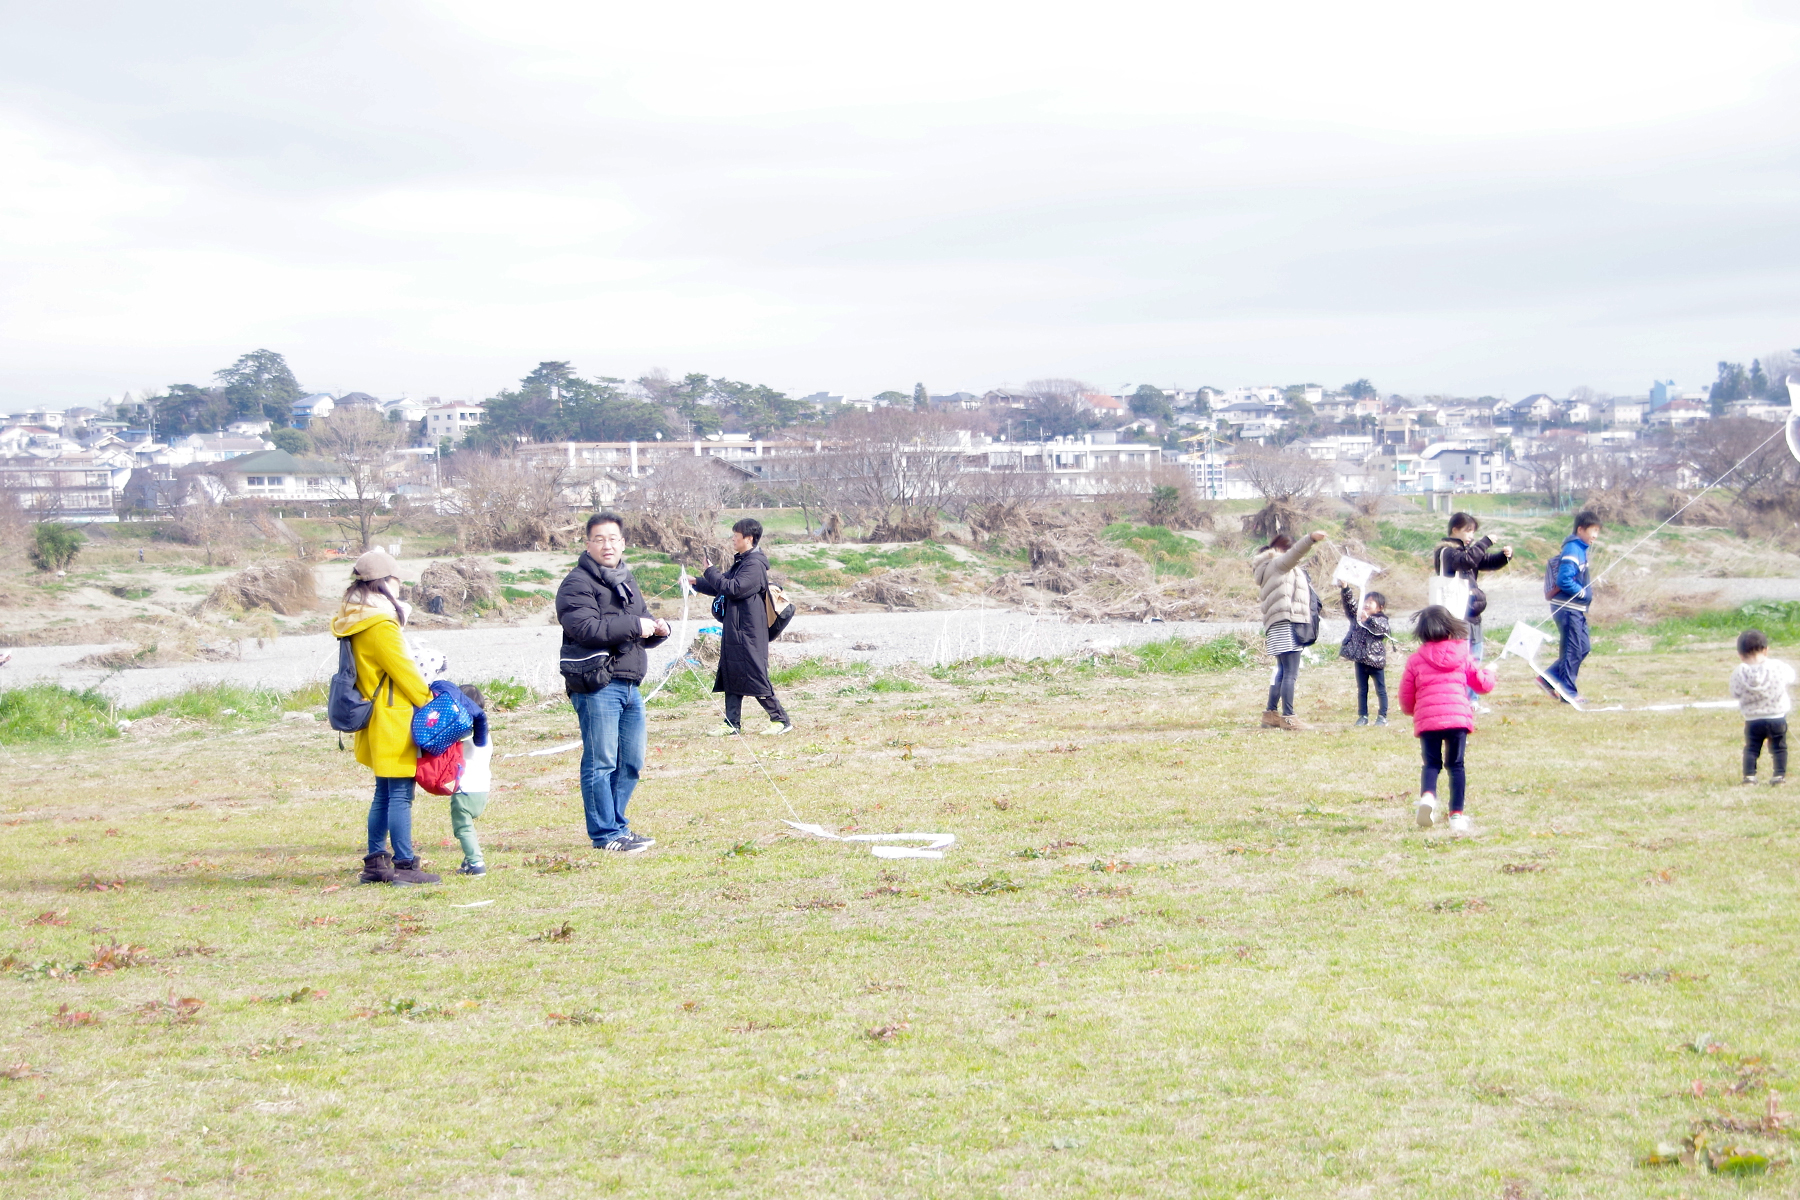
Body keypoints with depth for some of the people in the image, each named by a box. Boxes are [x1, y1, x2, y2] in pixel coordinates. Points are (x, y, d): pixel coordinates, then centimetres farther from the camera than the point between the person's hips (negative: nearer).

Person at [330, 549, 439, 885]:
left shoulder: (353, 621, 11)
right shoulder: (380, 624, -19)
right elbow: (403, 670, -14)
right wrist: (429, 702, -2)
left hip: (376, 721, 10)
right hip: (392, 719, -10)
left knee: (384, 793, 16)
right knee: (400, 794, -6)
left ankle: (375, 862, 20)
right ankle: (404, 866, -5)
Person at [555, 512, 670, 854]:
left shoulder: (627, 580, 21)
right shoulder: (577, 583, -7)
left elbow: (643, 630, 28)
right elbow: (585, 627, -21)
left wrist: (657, 629, 4)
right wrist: (634, 625, -18)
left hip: (629, 684, 8)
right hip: (596, 686, -8)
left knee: (631, 762, 12)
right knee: (601, 762, -4)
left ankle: (615, 824, 24)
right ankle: (605, 834, 2)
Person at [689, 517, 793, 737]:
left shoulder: (755, 565, -16)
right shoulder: (741, 562, 17)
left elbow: (733, 588, -23)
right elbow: (721, 587, 25)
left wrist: (710, 572, -12)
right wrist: (696, 583, 16)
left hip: (749, 634, -10)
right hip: (734, 632, 10)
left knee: (756, 678, -6)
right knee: (731, 677, 9)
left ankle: (781, 719, 1)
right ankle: (732, 724, 12)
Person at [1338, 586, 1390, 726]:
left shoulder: (1381, 619, -4)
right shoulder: (1358, 616, 9)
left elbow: (1381, 628, -24)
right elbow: (1348, 604, 3)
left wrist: (1368, 619, -37)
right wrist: (1345, 589, -11)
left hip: (1375, 661, -5)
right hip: (1360, 660, 5)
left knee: (1380, 690, 5)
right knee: (1362, 690, 10)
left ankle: (1382, 716, 11)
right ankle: (1362, 716, 16)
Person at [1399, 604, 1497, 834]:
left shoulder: (1415, 660, 7)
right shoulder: (1462, 655, 9)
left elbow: (1406, 699, 9)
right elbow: (1484, 684, 15)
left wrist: (1413, 711, 31)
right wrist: (1489, 672, 38)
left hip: (1426, 720, -1)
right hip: (1458, 717, 1)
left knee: (1431, 763, 9)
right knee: (1455, 765, 10)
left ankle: (1427, 795, -21)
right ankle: (1457, 814, 7)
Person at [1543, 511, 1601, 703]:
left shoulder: (1580, 549, 12)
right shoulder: (1572, 550, -18)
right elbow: (1564, 581, -24)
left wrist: (1587, 592, 7)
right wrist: (1584, 592, -14)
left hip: (1577, 608, 10)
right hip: (1567, 608, -10)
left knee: (1582, 648, 12)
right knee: (1573, 650, -3)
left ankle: (1549, 678, 17)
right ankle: (1568, 692, 6)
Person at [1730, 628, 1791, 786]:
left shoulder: (1739, 673, -12)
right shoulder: (1778, 666, -11)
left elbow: (1735, 694, -2)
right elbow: (1790, 678, 7)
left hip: (1752, 721, 0)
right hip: (1778, 718, 0)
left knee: (1751, 748, 14)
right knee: (1779, 747, 14)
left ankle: (1749, 774, 6)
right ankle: (1780, 774, 10)